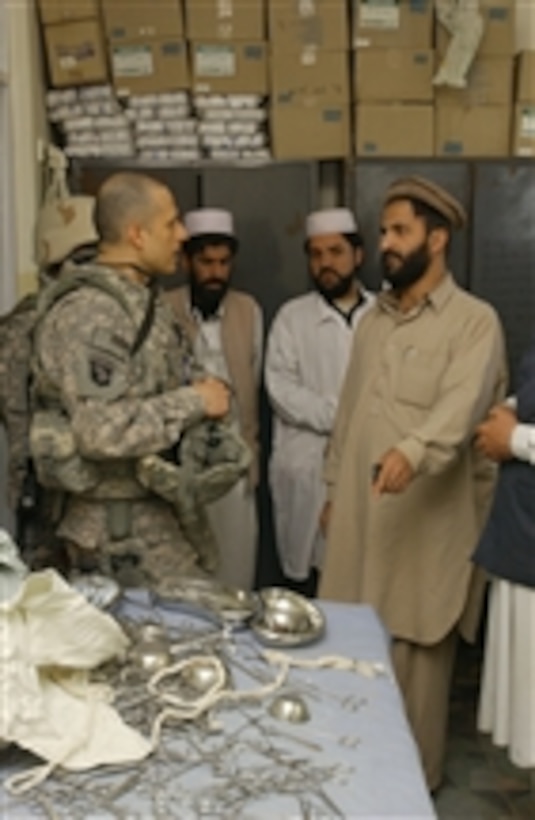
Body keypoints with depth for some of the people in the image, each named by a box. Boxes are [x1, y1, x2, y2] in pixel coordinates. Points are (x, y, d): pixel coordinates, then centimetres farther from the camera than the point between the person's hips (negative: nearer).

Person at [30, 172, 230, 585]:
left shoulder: (142, 297, 9)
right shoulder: (88, 313, -21)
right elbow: (103, 431, -30)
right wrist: (195, 402, -20)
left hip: (156, 509, 9)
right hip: (120, 526, -9)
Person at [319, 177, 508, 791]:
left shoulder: (474, 321, -8)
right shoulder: (373, 320, 14)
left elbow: (460, 406, -25)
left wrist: (413, 452, -43)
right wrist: (333, 488, 17)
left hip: (427, 520, -6)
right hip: (361, 513, 6)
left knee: (416, 652, 4)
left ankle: (414, 776, 22)